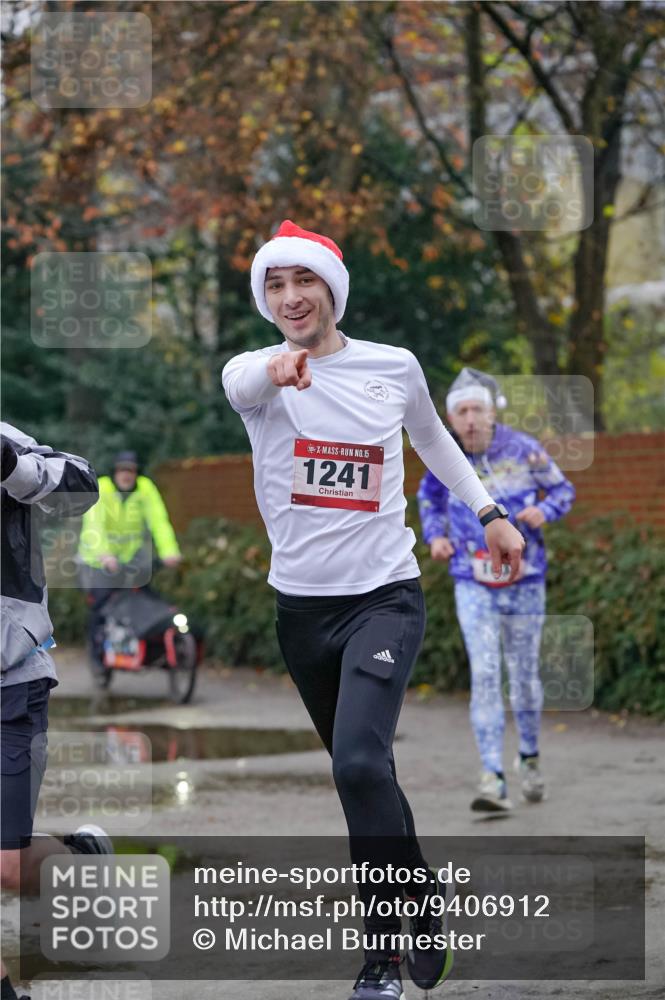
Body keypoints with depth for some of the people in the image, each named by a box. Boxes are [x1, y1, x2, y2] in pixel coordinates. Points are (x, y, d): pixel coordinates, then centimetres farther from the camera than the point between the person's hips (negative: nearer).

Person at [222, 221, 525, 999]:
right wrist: (276, 369, -57)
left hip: (384, 598, -2)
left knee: (360, 764, -22)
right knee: (364, 776, 13)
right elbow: (240, 384, -34)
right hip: (301, 606, 2)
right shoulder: (254, 373, -6)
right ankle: (420, 905, 32)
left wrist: (490, 512, 14)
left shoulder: (396, 368, -1)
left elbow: (433, 439, 21)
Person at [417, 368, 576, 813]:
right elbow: (429, 496, 17)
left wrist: (543, 511, -19)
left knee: (524, 675, 11)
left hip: (524, 582, 0)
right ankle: (494, 781, -16)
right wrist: (435, 536, -1)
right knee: (485, 676, -13)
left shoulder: (523, 450, -10)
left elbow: (563, 490, 3)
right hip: (474, 586, 0)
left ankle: (530, 756, 38)